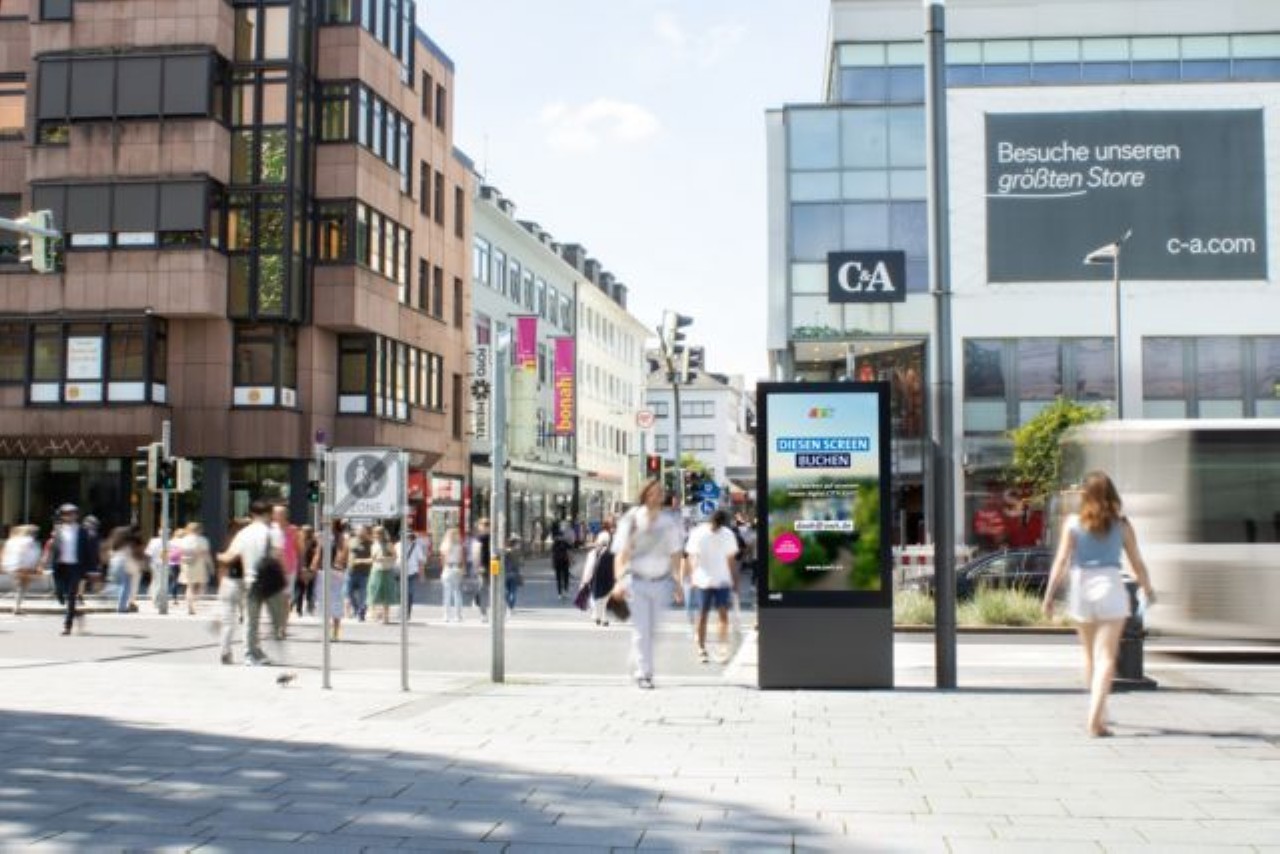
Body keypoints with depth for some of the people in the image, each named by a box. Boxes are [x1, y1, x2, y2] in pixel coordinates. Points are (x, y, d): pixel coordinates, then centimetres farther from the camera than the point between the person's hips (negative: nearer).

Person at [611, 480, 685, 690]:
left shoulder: (669, 523, 2)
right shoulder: (631, 521, -5)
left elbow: (675, 555, 8)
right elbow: (621, 554, -7)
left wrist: (679, 584, 4)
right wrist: (620, 580, -20)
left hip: (661, 583, 3)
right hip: (636, 581, -3)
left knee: (653, 629, 7)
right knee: (641, 629, -6)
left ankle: (637, 660, 30)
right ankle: (643, 673, -1)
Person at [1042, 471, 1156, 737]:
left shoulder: (1073, 523, -1)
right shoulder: (1121, 525, 1)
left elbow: (1061, 561, -6)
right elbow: (1137, 563, 5)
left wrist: (1049, 595, -2)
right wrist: (1148, 589, 21)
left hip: (1081, 589, 2)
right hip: (1110, 588, -2)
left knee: (1091, 655, 19)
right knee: (1106, 657, -3)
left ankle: (1099, 712, 34)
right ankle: (1095, 719, -14)